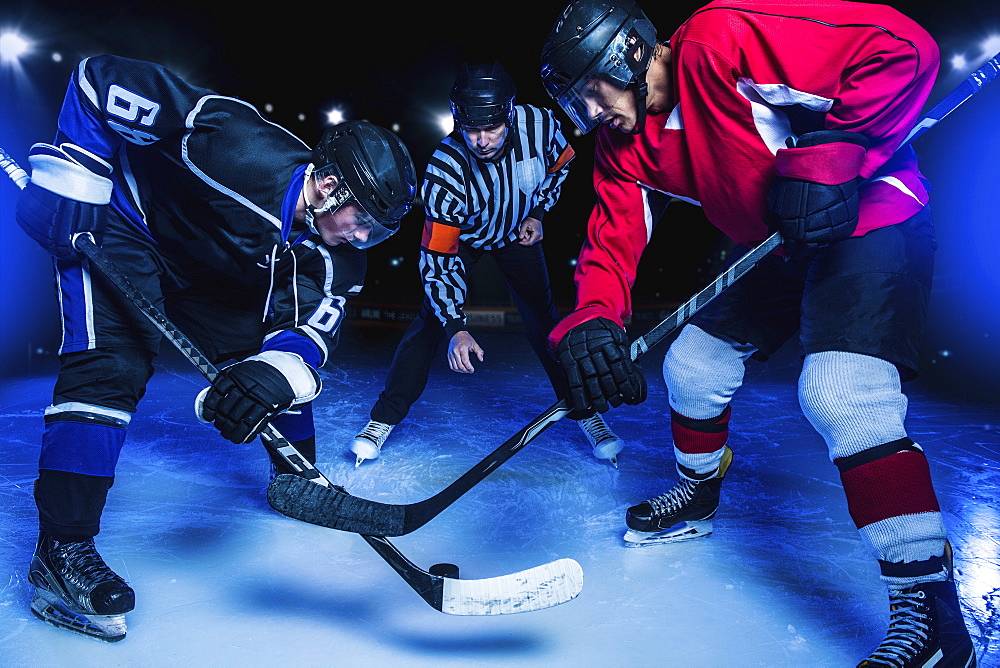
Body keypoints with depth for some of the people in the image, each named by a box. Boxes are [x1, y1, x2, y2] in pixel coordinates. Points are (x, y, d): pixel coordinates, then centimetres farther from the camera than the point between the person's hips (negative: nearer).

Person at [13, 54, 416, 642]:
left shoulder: (329, 253, -17)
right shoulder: (235, 145, -35)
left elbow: (307, 326, -25)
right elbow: (98, 79, -27)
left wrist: (274, 373, -46)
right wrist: (71, 175, -28)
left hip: (212, 273, 6)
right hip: (119, 223, -6)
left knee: (282, 355, 2)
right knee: (116, 356, -25)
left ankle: (297, 479, 24)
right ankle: (61, 546, -20)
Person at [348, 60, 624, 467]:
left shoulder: (541, 125, -30)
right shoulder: (444, 170, -36)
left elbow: (561, 164, -3)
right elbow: (437, 258, -33)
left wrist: (537, 212, -10)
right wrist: (456, 328, -41)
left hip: (518, 232, 2)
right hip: (460, 235, -2)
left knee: (542, 315, -3)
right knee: (433, 317, -11)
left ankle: (584, 411, 12)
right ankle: (384, 418, 0)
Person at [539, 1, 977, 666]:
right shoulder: (624, 146, 1)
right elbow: (612, 243, -7)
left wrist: (831, 153, -32)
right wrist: (589, 324, -26)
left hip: (873, 219, -8)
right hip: (777, 250, 8)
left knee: (840, 393, -26)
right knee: (692, 364, 10)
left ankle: (932, 613, -13)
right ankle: (697, 499, 37)